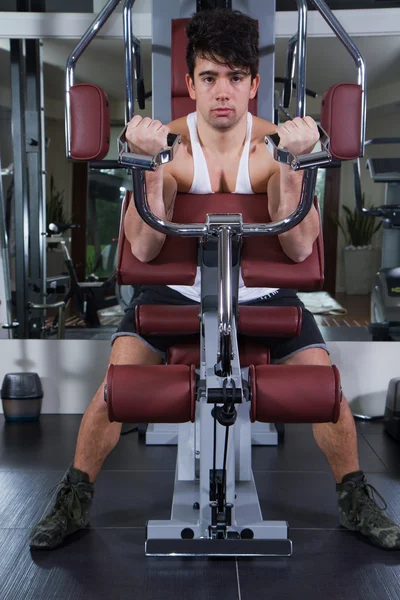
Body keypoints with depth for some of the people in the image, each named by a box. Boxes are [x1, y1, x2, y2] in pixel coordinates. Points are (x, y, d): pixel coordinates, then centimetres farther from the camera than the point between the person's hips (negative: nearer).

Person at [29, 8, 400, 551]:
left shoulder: (274, 144, -13)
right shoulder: (169, 143, -14)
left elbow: (299, 247, -27)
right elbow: (143, 249, -26)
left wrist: (293, 163, -38)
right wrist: (150, 164, -37)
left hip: (262, 292, 1)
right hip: (177, 289, 0)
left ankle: (355, 499, 16)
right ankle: (74, 499, 7)